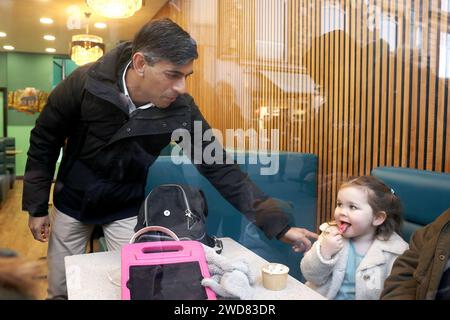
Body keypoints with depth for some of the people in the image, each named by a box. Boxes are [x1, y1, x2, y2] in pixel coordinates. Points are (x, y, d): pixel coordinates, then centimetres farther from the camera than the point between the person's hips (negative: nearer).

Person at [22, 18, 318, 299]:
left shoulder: (182, 109, -25)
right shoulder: (85, 84, -27)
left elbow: (219, 168, -20)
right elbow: (44, 141, -11)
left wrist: (279, 224, -23)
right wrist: (36, 206, -6)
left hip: (126, 210, 0)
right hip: (71, 203, 1)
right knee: (60, 291, 16)